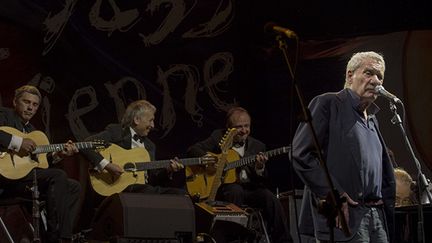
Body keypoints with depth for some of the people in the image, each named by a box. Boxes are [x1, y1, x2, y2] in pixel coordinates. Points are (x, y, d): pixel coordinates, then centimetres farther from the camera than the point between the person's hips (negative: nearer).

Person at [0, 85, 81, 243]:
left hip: (26, 176, 9)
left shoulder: (31, 129, 26)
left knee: (73, 187, 6)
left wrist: (58, 155, 6)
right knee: (58, 176, -24)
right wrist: (17, 142, -24)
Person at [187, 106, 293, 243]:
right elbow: (192, 150, 2)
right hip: (223, 187, -2)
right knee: (236, 190, -36)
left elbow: (260, 181, 4)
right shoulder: (219, 137, 7)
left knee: (270, 198, -26)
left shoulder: (257, 146, 10)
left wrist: (260, 168, -20)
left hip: (249, 188, 2)